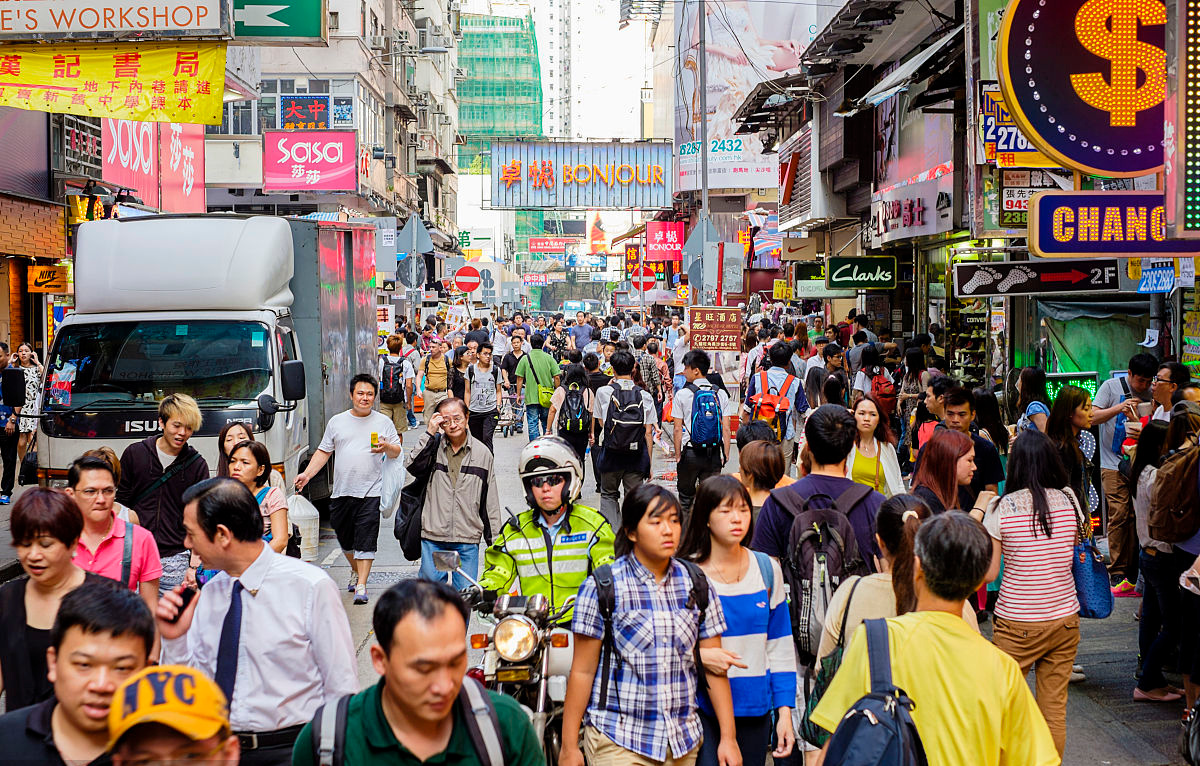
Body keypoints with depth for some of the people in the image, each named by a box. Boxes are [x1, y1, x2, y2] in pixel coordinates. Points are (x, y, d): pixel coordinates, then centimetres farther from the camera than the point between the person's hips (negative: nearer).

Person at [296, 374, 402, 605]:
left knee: (365, 540, -9)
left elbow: (397, 453, 6)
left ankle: (361, 586, -7)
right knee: (344, 539, 14)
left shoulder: (383, 422, 6)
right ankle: (356, 570, 39)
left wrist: (386, 447, -16)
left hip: (370, 492, -3)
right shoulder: (337, 422, 11)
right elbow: (323, 452, 14)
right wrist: (307, 474, 2)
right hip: (341, 492, 3)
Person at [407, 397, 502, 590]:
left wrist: (495, 540, 8)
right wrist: (429, 433, -14)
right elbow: (412, 467, -15)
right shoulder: (433, 446, 4)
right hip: (433, 537, 0)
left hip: (468, 539, 0)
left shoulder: (482, 453, 6)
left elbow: (491, 502, 9)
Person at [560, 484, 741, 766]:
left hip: (684, 742, 4)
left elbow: (714, 668, 9)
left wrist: (728, 737, 6)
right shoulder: (600, 587, -5)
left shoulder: (696, 584, 6)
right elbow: (583, 671, -4)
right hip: (618, 742, -3)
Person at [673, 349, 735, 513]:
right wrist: (726, 455, 7)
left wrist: (678, 455, 2)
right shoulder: (721, 394, 3)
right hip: (714, 454, 2)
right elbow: (726, 429, 1)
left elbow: (678, 429, -4)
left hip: (690, 452, -2)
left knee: (685, 498, 9)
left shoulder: (682, 395, -4)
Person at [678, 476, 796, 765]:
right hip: (702, 707, -4)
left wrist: (784, 710, 4)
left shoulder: (768, 569, 6)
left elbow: (780, 646, 9)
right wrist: (700, 656, -22)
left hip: (754, 708, 4)